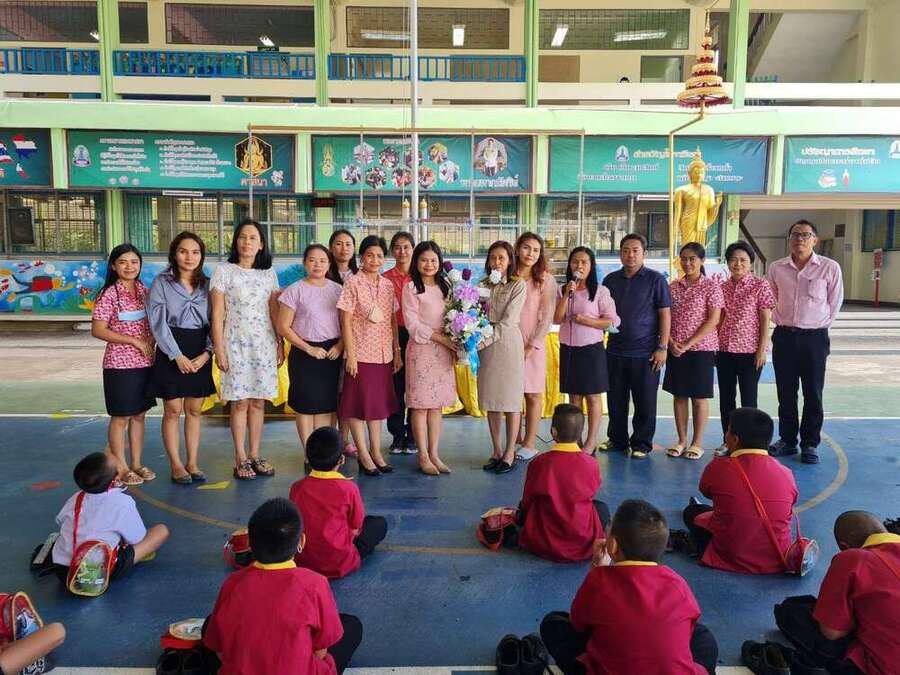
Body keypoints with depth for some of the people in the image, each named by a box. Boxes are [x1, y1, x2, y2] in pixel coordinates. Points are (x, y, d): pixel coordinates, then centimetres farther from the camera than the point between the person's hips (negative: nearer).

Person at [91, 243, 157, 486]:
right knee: (121, 418, 4)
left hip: (145, 362, 6)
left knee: (139, 414, 13)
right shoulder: (108, 295, -10)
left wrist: (152, 343, -1)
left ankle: (137, 464, 24)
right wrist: (135, 340, -17)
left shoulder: (144, 292, 7)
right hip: (120, 364, -6)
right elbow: (98, 330, -14)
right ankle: (121, 469, 15)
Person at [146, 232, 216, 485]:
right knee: (173, 411, 3)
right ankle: (176, 466, 14)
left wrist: (207, 353, -9)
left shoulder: (207, 284, 7)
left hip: (200, 354, 3)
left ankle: (192, 463, 18)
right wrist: (178, 356, -13)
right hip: (171, 352, -3)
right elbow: (158, 322, -8)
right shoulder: (161, 283, -2)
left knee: (194, 410, 9)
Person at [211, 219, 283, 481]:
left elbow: (274, 312, 11)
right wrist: (219, 350, -8)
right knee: (240, 402, 0)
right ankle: (241, 459, 9)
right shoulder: (224, 271, -2)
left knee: (258, 401, 7)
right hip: (237, 344, -3)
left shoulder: (268, 273, 8)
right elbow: (217, 314, -4)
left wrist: (281, 344, 8)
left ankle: (255, 456, 17)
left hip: (265, 344, 3)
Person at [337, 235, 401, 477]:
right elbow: (346, 321, -9)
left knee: (378, 402, 13)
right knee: (358, 404, 2)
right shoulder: (353, 283, -7)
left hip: (383, 354, 5)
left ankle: (376, 452, 23)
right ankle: (363, 455, 12)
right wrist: (350, 354, -14)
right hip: (360, 353, -5)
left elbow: (393, 320, 12)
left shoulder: (387, 285, 8)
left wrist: (397, 351, 9)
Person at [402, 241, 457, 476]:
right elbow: (413, 324, -10)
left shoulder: (445, 286, 13)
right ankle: (423, 457, 8)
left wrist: (454, 346, 3)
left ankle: (434, 453, 15)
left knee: (438, 404, 8)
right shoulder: (411, 287, -3)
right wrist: (443, 339, -14)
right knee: (420, 405, -1)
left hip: (444, 351, 5)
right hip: (421, 350, -5)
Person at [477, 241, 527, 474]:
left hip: (508, 344, -4)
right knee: (491, 402, 9)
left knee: (511, 401, 3)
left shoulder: (518, 285, -4)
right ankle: (497, 451, 20)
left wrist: (483, 341, -19)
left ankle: (509, 453, 12)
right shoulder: (482, 285, 8)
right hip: (486, 346, 4)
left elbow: (507, 322, -13)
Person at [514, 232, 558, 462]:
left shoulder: (545, 279, -1)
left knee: (533, 396, 2)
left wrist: (531, 346, -10)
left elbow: (547, 317, -4)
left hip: (534, 345, -2)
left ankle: (530, 444, 11)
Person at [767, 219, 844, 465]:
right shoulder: (776, 268, 3)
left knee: (813, 395, 4)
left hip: (815, 337, -2)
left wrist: (820, 324, 6)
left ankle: (810, 444, 15)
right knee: (785, 394, 9)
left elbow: (835, 302, 5)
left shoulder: (830, 268, -4)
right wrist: (781, 322, 10)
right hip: (784, 336, 2)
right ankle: (787, 440, 21)